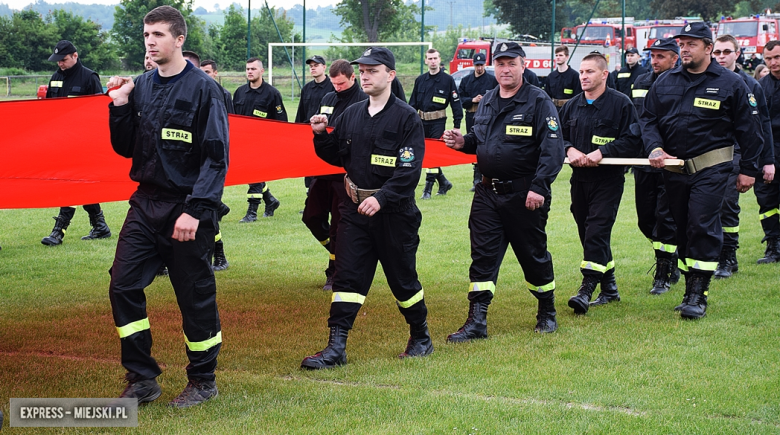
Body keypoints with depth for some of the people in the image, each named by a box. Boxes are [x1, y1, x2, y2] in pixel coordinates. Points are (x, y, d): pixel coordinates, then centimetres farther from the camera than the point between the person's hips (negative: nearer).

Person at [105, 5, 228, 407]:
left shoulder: (204, 90, -9)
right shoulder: (141, 87, 8)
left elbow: (216, 158, -12)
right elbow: (125, 149, 14)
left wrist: (195, 210, -20)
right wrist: (119, 107, -2)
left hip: (187, 209, -6)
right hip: (145, 203, 6)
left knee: (195, 297, 3)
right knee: (123, 285, -1)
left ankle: (203, 380, 19)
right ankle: (141, 379, 10)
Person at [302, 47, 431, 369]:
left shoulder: (406, 118, -9)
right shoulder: (351, 115, 9)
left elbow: (409, 170, -16)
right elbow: (336, 156, 15)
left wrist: (381, 198, -26)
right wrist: (321, 135, -4)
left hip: (394, 212, -5)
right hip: (355, 209, 5)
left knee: (402, 278, 7)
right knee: (347, 277, -2)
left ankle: (420, 337, 27)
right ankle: (336, 347, -3)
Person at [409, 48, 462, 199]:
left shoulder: (447, 80, -2)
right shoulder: (420, 80, 9)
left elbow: (456, 103, -1)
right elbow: (413, 103, 13)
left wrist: (457, 125, -6)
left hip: (438, 122, -4)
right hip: (422, 122, 4)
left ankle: (428, 188, -4)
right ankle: (443, 182, 23)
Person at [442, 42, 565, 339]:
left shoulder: (538, 102, -9)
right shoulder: (487, 102, 12)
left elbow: (553, 149, -15)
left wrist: (539, 188, -23)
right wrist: (463, 142, 1)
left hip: (525, 194, -5)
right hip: (488, 192, 6)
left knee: (533, 255, 7)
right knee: (482, 255, 1)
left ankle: (547, 313, 27)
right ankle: (476, 322, 3)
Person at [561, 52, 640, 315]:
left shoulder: (621, 104, -6)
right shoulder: (572, 106, 11)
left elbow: (632, 140, -11)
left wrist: (602, 152, -20)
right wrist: (570, 149, -8)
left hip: (608, 179, -6)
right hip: (579, 179, 6)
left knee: (596, 232, -14)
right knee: (587, 234, 9)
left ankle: (587, 289, -16)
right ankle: (609, 289, 21)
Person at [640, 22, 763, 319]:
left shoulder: (730, 84, -2)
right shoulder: (665, 83, 8)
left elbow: (749, 128, 2)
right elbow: (648, 119, 12)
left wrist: (748, 169, 1)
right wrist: (654, 148, -8)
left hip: (711, 169, -5)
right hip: (674, 169, 5)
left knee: (703, 226, -13)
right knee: (682, 228, 9)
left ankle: (698, 295, -10)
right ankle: (691, 288, 19)